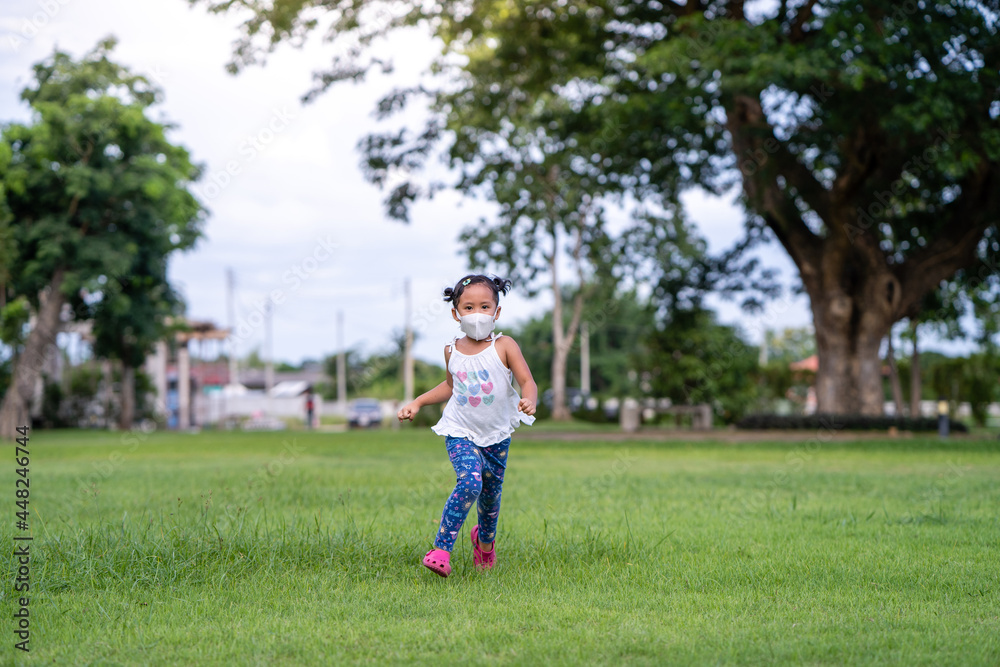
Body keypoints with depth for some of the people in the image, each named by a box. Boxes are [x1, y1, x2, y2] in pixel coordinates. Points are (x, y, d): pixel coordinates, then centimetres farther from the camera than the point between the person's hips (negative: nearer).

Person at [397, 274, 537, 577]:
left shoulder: (504, 346, -8)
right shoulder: (452, 351, 1)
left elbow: (527, 382, -13)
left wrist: (529, 401, -35)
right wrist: (417, 402, 12)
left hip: (496, 434, 1)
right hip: (460, 432, 0)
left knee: (491, 494, 13)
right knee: (469, 483, -25)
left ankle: (484, 540, 45)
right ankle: (441, 550, -20)